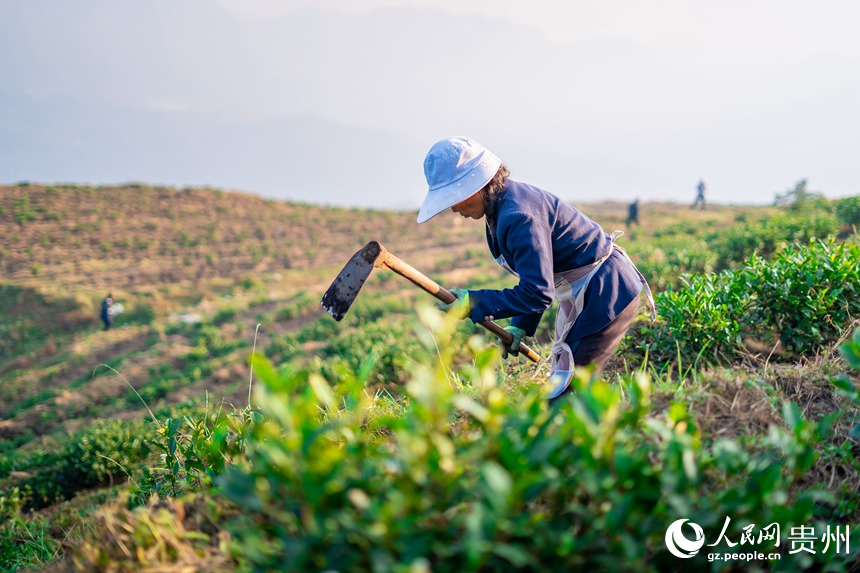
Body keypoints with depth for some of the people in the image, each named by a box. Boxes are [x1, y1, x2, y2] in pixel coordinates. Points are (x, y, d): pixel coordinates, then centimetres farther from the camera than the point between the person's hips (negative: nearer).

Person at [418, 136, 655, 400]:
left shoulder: (518, 216, -27)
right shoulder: (500, 207, 5)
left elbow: (537, 293, -29)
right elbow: (534, 275, 15)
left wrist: (475, 303, -24)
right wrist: (520, 326, 7)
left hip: (606, 293, -11)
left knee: (563, 394, -10)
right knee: (562, 388, 16)